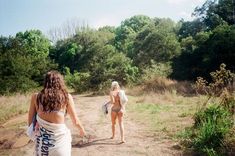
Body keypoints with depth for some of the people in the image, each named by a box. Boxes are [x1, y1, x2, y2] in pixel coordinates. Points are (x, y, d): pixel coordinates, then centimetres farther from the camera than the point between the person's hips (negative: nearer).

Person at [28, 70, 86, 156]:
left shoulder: (36, 97, -4)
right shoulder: (66, 97, -9)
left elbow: (30, 122, 3)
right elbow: (76, 121, -1)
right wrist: (82, 130, 18)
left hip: (42, 143, 2)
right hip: (60, 141, -2)